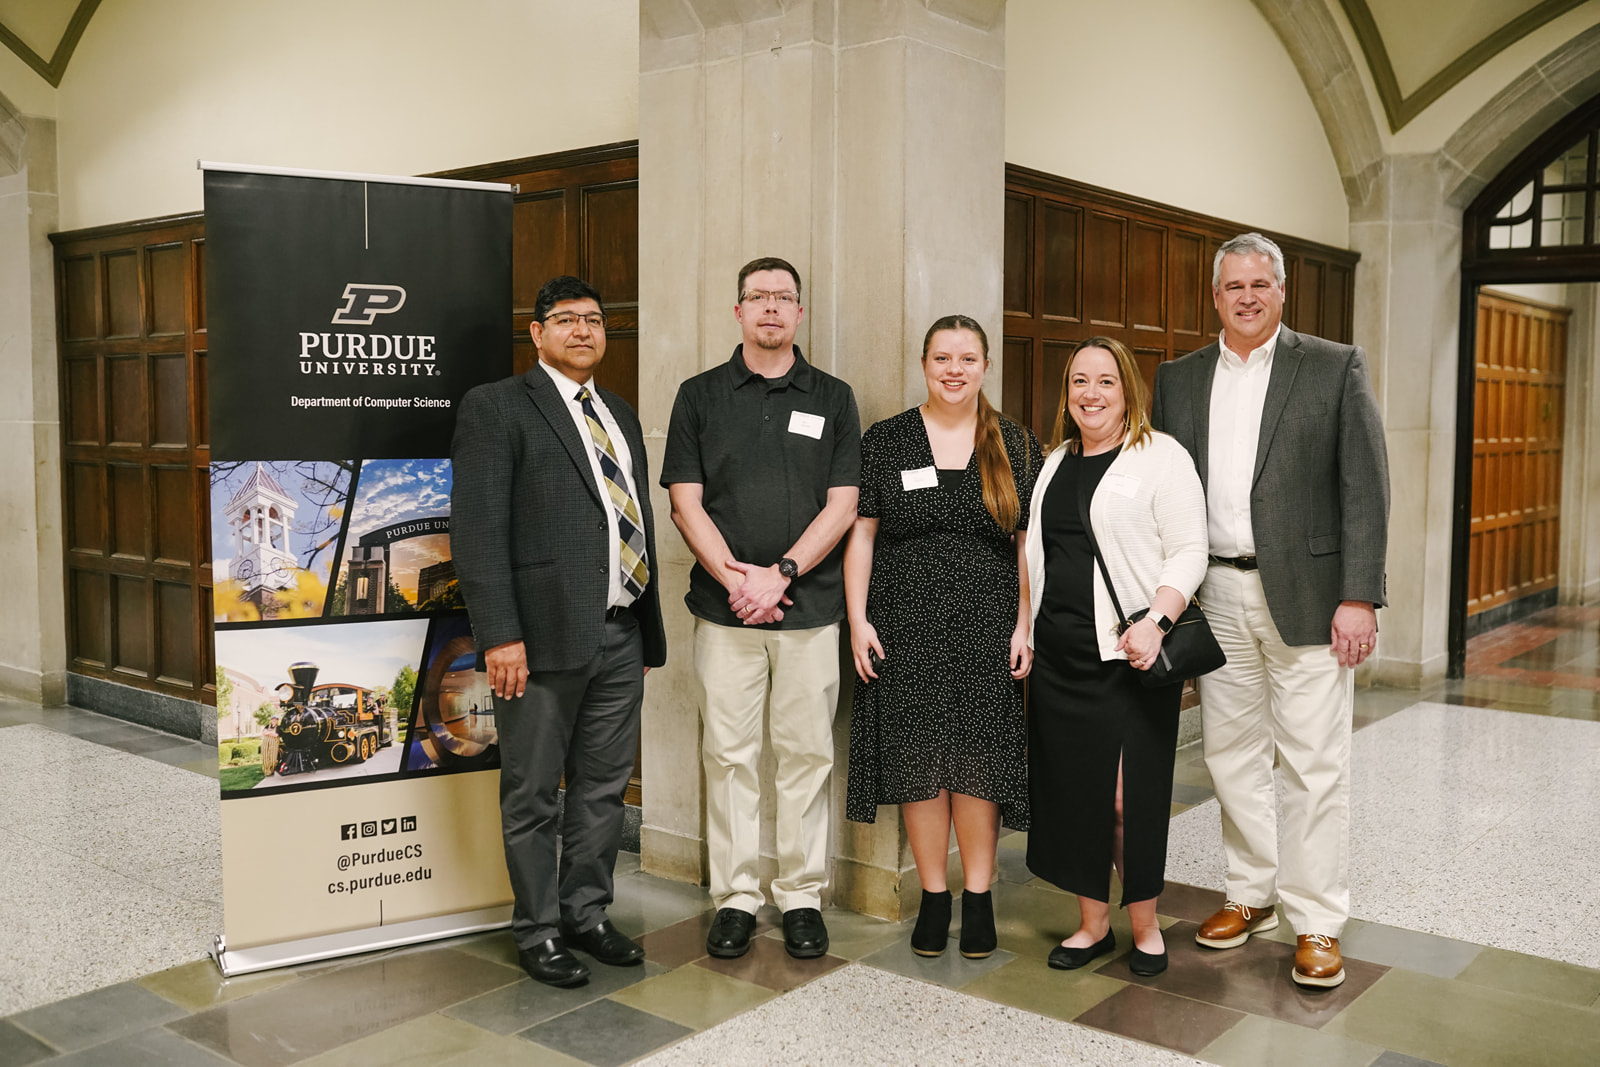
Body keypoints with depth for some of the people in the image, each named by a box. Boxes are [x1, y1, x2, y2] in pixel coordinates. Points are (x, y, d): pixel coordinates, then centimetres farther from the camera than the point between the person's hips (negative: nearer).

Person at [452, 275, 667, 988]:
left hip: (621, 636, 6)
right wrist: (499, 635, -19)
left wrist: (649, 630, 14)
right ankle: (538, 931, 21)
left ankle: (586, 913, 30)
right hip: (545, 635, -6)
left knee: (603, 788, 15)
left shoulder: (621, 415, 17)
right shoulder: (497, 407, -4)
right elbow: (477, 529, -12)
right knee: (532, 796, 7)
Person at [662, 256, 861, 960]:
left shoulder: (833, 398, 8)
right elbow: (686, 502, 2)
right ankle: (735, 896, 16)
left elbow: (842, 506, 0)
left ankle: (802, 895, 17)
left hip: (810, 606, 0)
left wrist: (779, 574, -11)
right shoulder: (699, 396, 8)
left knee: (806, 752, 5)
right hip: (724, 607, 0)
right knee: (729, 753, 4)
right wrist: (733, 577, -11)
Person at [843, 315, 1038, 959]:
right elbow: (860, 535, 3)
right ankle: (933, 896, 18)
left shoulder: (1016, 447, 6)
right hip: (907, 628, 0)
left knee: (979, 760, 2)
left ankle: (978, 895, 17)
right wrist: (858, 620, -4)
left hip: (987, 629, 0)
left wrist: (1024, 627, -3)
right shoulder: (884, 442, 4)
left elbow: (1029, 543, 5)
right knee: (919, 759, 4)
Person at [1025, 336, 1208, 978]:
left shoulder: (1161, 457, -3)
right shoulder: (1057, 462, 16)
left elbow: (1188, 552, -9)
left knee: (1131, 795, -2)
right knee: (1071, 791, 9)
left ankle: (1145, 928, 16)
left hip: (1129, 657, -6)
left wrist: (1155, 623, -21)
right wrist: (1026, 633, 15)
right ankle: (1092, 924, 22)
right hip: (1060, 655, 6)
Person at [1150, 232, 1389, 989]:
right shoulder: (1178, 379, 9)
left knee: (1315, 764, 1)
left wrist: (1360, 596, -12)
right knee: (1232, 754, 12)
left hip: (1304, 595, -3)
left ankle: (1316, 921, 12)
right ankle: (1251, 894, 28)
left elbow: (1365, 487, -5)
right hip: (1215, 595, 4)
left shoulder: (1336, 368, 0)